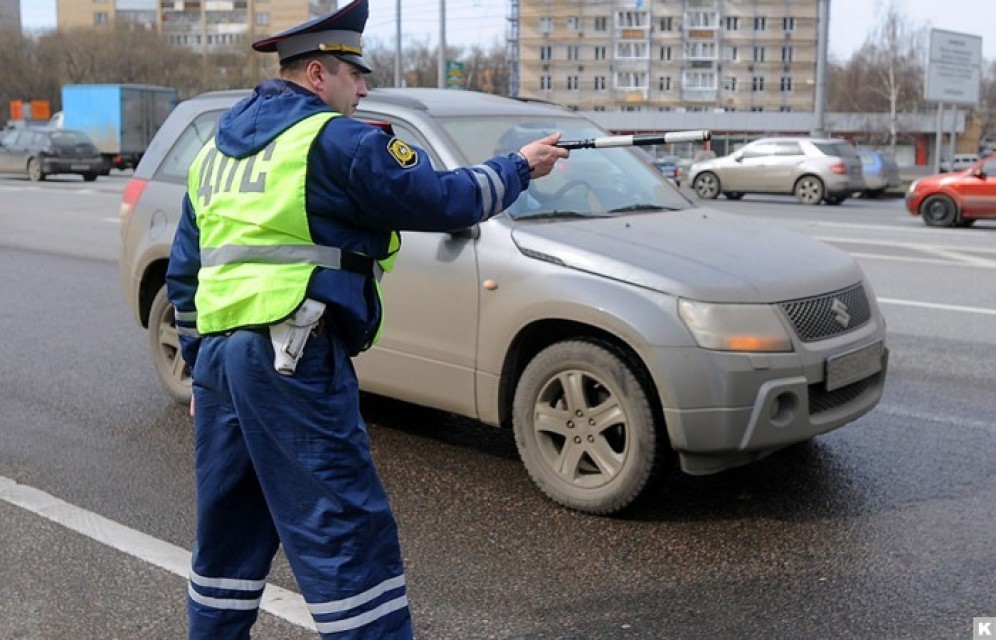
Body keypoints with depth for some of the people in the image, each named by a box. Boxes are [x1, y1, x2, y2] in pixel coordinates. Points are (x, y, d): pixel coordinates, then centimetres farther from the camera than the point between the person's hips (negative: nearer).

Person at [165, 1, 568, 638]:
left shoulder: (216, 147, 19)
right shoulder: (334, 139, -6)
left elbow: (184, 273, 21)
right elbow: (443, 200, -5)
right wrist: (519, 168, 11)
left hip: (218, 354, 9)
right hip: (293, 359, -8)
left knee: (229, 525, 19)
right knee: (346, 530, -4)